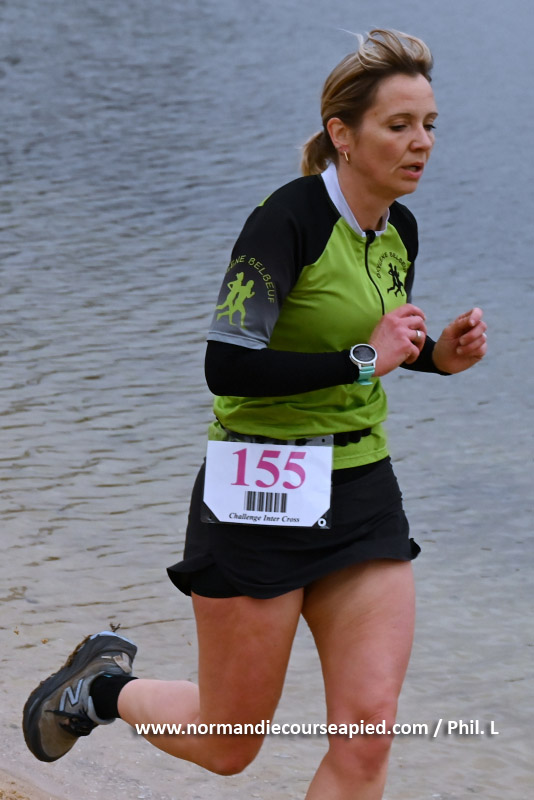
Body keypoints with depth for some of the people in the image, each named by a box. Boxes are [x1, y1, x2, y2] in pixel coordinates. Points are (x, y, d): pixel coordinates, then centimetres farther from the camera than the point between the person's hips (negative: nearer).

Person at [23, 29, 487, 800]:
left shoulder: (399, 231, 6)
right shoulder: (289, 218, -17)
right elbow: (227, 365, -25)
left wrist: (438, 355, 5)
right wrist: (363, 360, -21)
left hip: (362, 492, 6)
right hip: (262, 499, -6)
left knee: (367, 733, -6)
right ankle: (105, 683, 37)